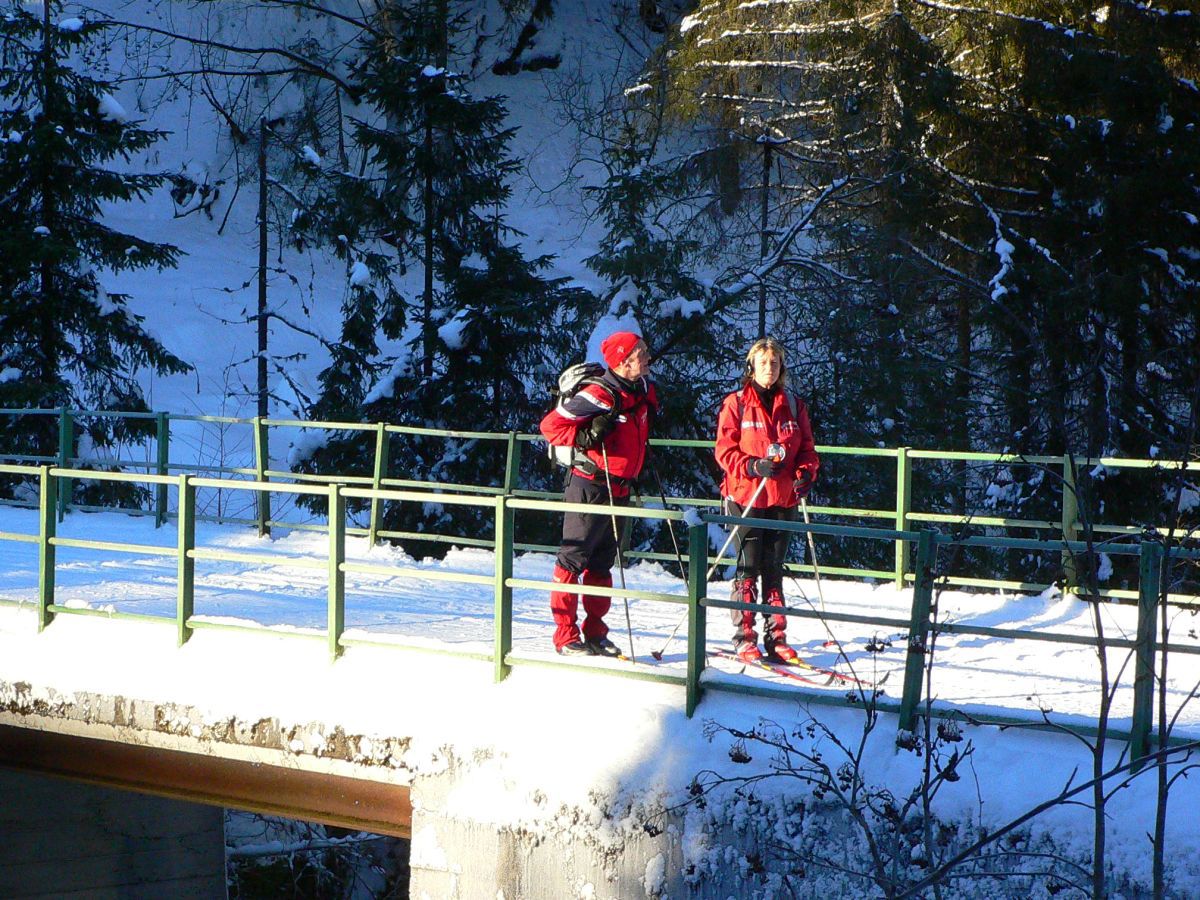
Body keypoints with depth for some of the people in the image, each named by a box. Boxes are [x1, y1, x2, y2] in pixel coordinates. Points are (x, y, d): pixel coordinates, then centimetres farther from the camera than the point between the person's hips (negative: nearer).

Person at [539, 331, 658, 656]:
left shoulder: (644, 391, 8)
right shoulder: (601, 394, -18)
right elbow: (551, 425, -17)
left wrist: (637, 474, 21)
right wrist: (585, 438, -27)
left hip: (620, 489, 9)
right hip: (591, 486, -9)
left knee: (602, 562, 13)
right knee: (574, 558, -4)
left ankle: (595, 635, 19)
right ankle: (565, 637, -2)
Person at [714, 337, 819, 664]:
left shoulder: (793, 405, 11)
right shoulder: (735, 404, 0)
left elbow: (806, 449, 12)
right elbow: (725, 451, -4)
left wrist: (805, 473, -8)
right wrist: (755, 467, -20)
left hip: (783, 499, 3)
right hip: (746, 497, -3)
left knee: (774, 570, 7)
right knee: (748, 569, -2)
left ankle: (776, 637, 9)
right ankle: (744, 638, 1)